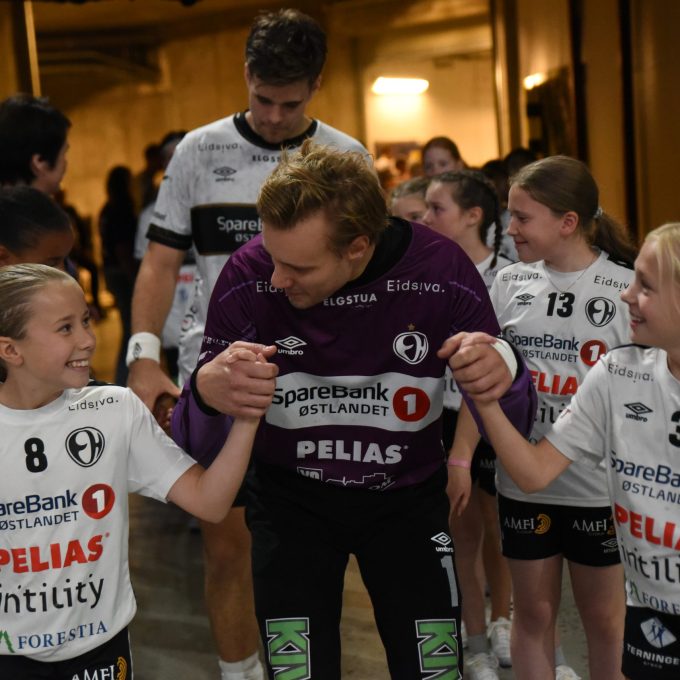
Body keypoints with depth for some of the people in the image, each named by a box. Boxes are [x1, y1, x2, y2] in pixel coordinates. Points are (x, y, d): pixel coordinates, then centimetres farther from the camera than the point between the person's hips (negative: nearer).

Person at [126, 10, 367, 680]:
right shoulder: (199, 152, 3)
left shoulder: (346, 158, 4)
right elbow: (161, 261, 3)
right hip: (215, 373, 0)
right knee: (226, 545, 5)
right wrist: (143, 356, -10)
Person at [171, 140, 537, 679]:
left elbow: (510, 423, -10)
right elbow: (196, 448, -15)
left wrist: (504, 376, -34)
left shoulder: (442, 271, -21)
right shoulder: (248, 279, -21)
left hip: (408, 498, 1)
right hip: (291, 501, 0)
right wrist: (205, 396, -39)